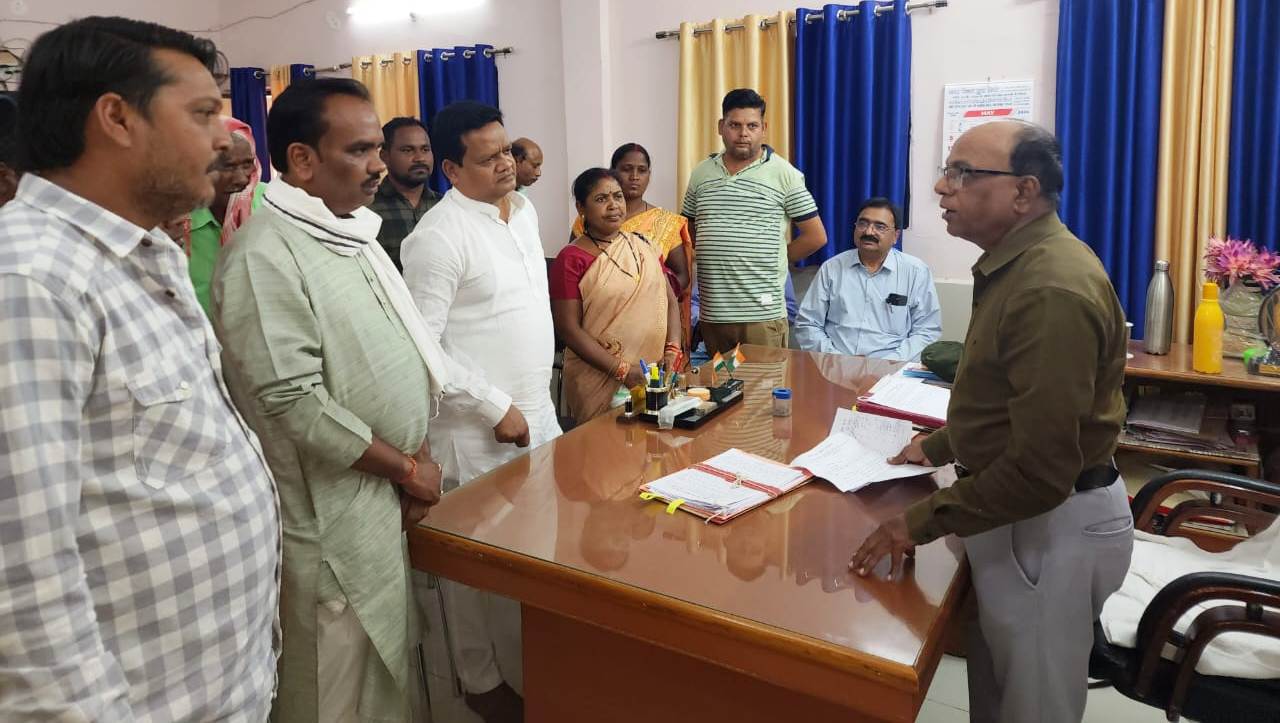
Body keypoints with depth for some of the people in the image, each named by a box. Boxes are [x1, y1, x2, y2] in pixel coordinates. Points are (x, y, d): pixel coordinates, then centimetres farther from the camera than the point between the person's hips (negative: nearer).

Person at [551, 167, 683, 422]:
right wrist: (621, 370, -17)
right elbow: (568, 328, -12)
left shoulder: (644, 246, 9)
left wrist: (672, 350, -5)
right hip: (599, 382, -5)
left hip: (654, 377, 5)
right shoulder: (572, 259, -8)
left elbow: (670, 300, 11)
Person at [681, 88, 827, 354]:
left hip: (762, 313, -4)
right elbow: (687, 231, 21)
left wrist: (773, 260, 4)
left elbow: (816, 237, 1)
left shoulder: (784, 175, -1)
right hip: (711, 313, 4)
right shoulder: (701, 173, 11)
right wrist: (715, 259, 7)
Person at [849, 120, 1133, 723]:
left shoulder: (1051, 289, -27)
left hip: (1052, 523, -10)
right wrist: (940, 446, 15)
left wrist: (921, 522, -23)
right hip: (1020, 512, 10)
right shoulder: (1021, 264, 7)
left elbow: (1040, 470, -30)